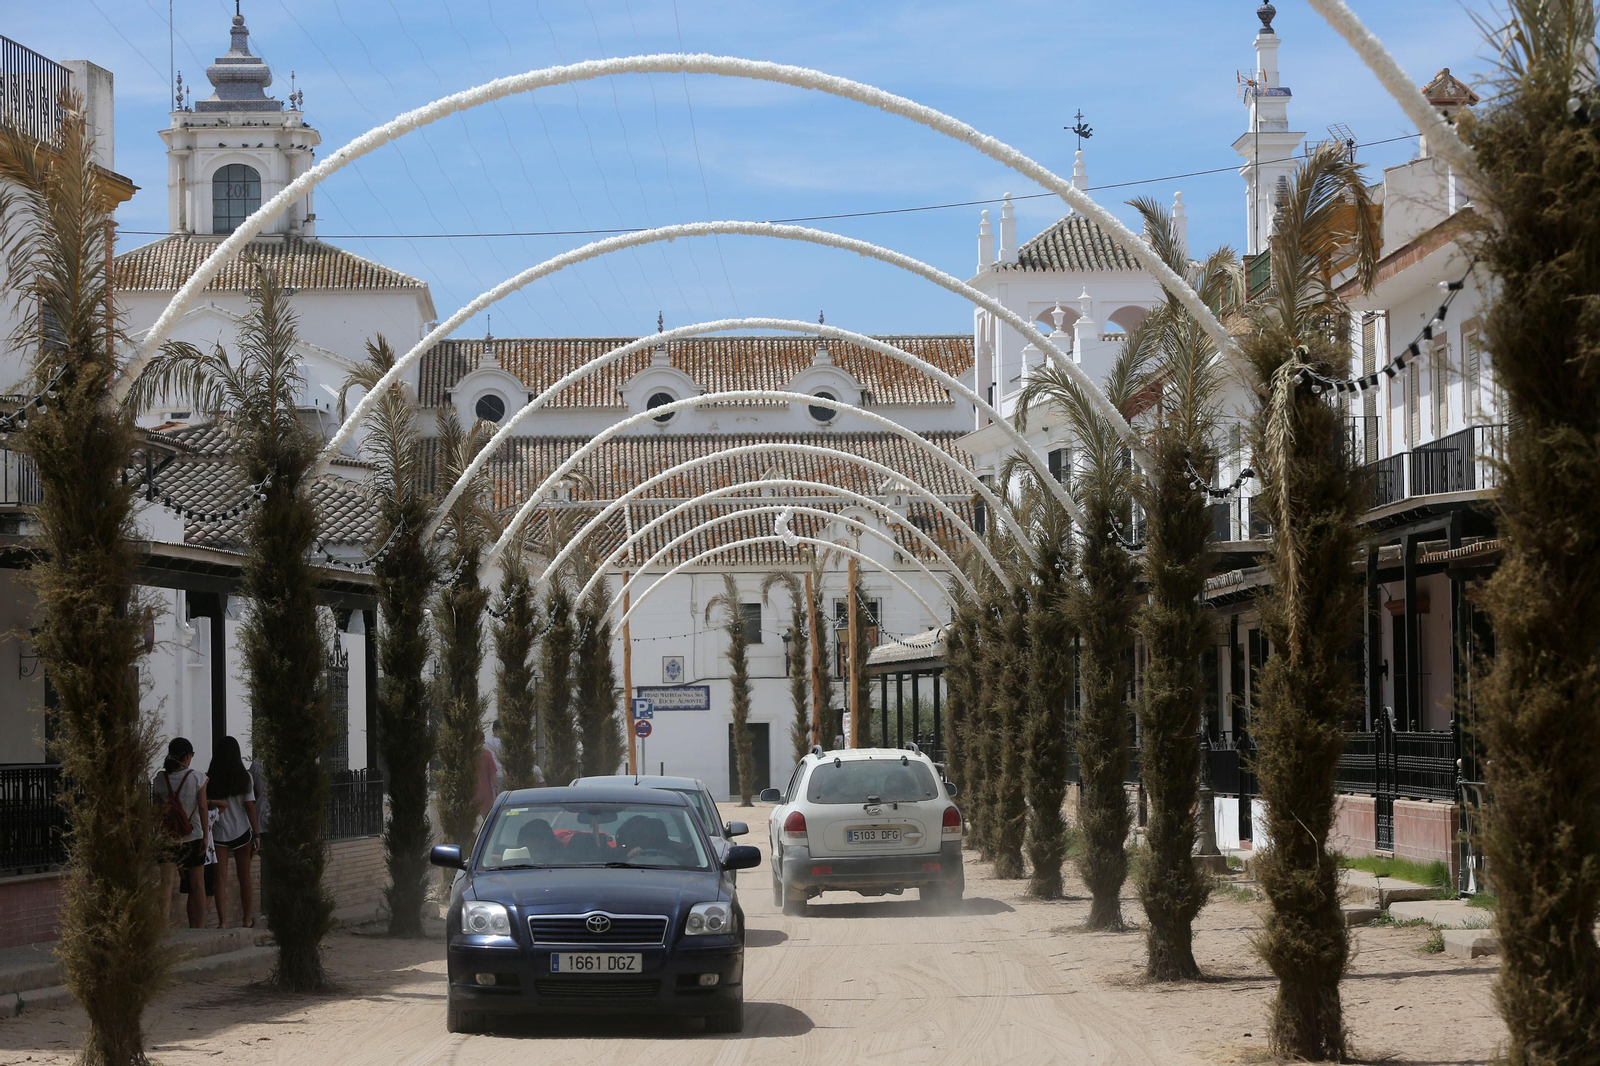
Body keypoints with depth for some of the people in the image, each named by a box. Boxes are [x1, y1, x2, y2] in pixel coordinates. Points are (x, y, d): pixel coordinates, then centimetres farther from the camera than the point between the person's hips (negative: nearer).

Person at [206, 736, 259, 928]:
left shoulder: (210, 779, -4)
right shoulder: (244, 777, -4)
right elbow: (250, 806, -5)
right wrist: (255, 834, -1)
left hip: (218, 833, -1)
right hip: (241, 832, 1)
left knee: (221, 878, 0)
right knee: (245, 878, 14)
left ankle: (222, 921, -9)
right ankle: (247, 919, 25)